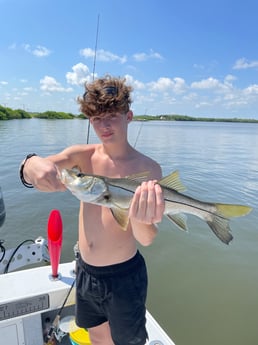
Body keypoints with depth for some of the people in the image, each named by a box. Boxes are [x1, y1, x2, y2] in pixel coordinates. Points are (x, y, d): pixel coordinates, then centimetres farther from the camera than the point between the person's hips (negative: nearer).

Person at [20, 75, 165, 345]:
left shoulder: (148, 168, -16)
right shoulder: (83, 155, -6)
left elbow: (146, 240, -20)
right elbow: (29, 171, -21)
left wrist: (140, 221, -44)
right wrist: (33, 164, -45)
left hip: (124, 276, -3)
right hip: (85, 271, 4)